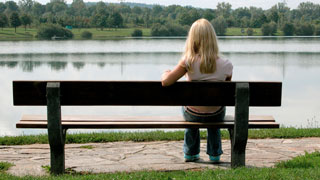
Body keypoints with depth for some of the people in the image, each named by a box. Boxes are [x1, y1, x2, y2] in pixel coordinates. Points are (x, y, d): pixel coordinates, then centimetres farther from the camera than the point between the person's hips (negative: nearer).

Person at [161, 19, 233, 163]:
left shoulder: (189, 61, -23)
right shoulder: (226, 65, -18)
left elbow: (165, 82, -22)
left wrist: (165, 73, 0)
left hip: (193, 115, -1)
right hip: (217, 116, 1)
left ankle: (191, 153, 47)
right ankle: (214, 154, 44)